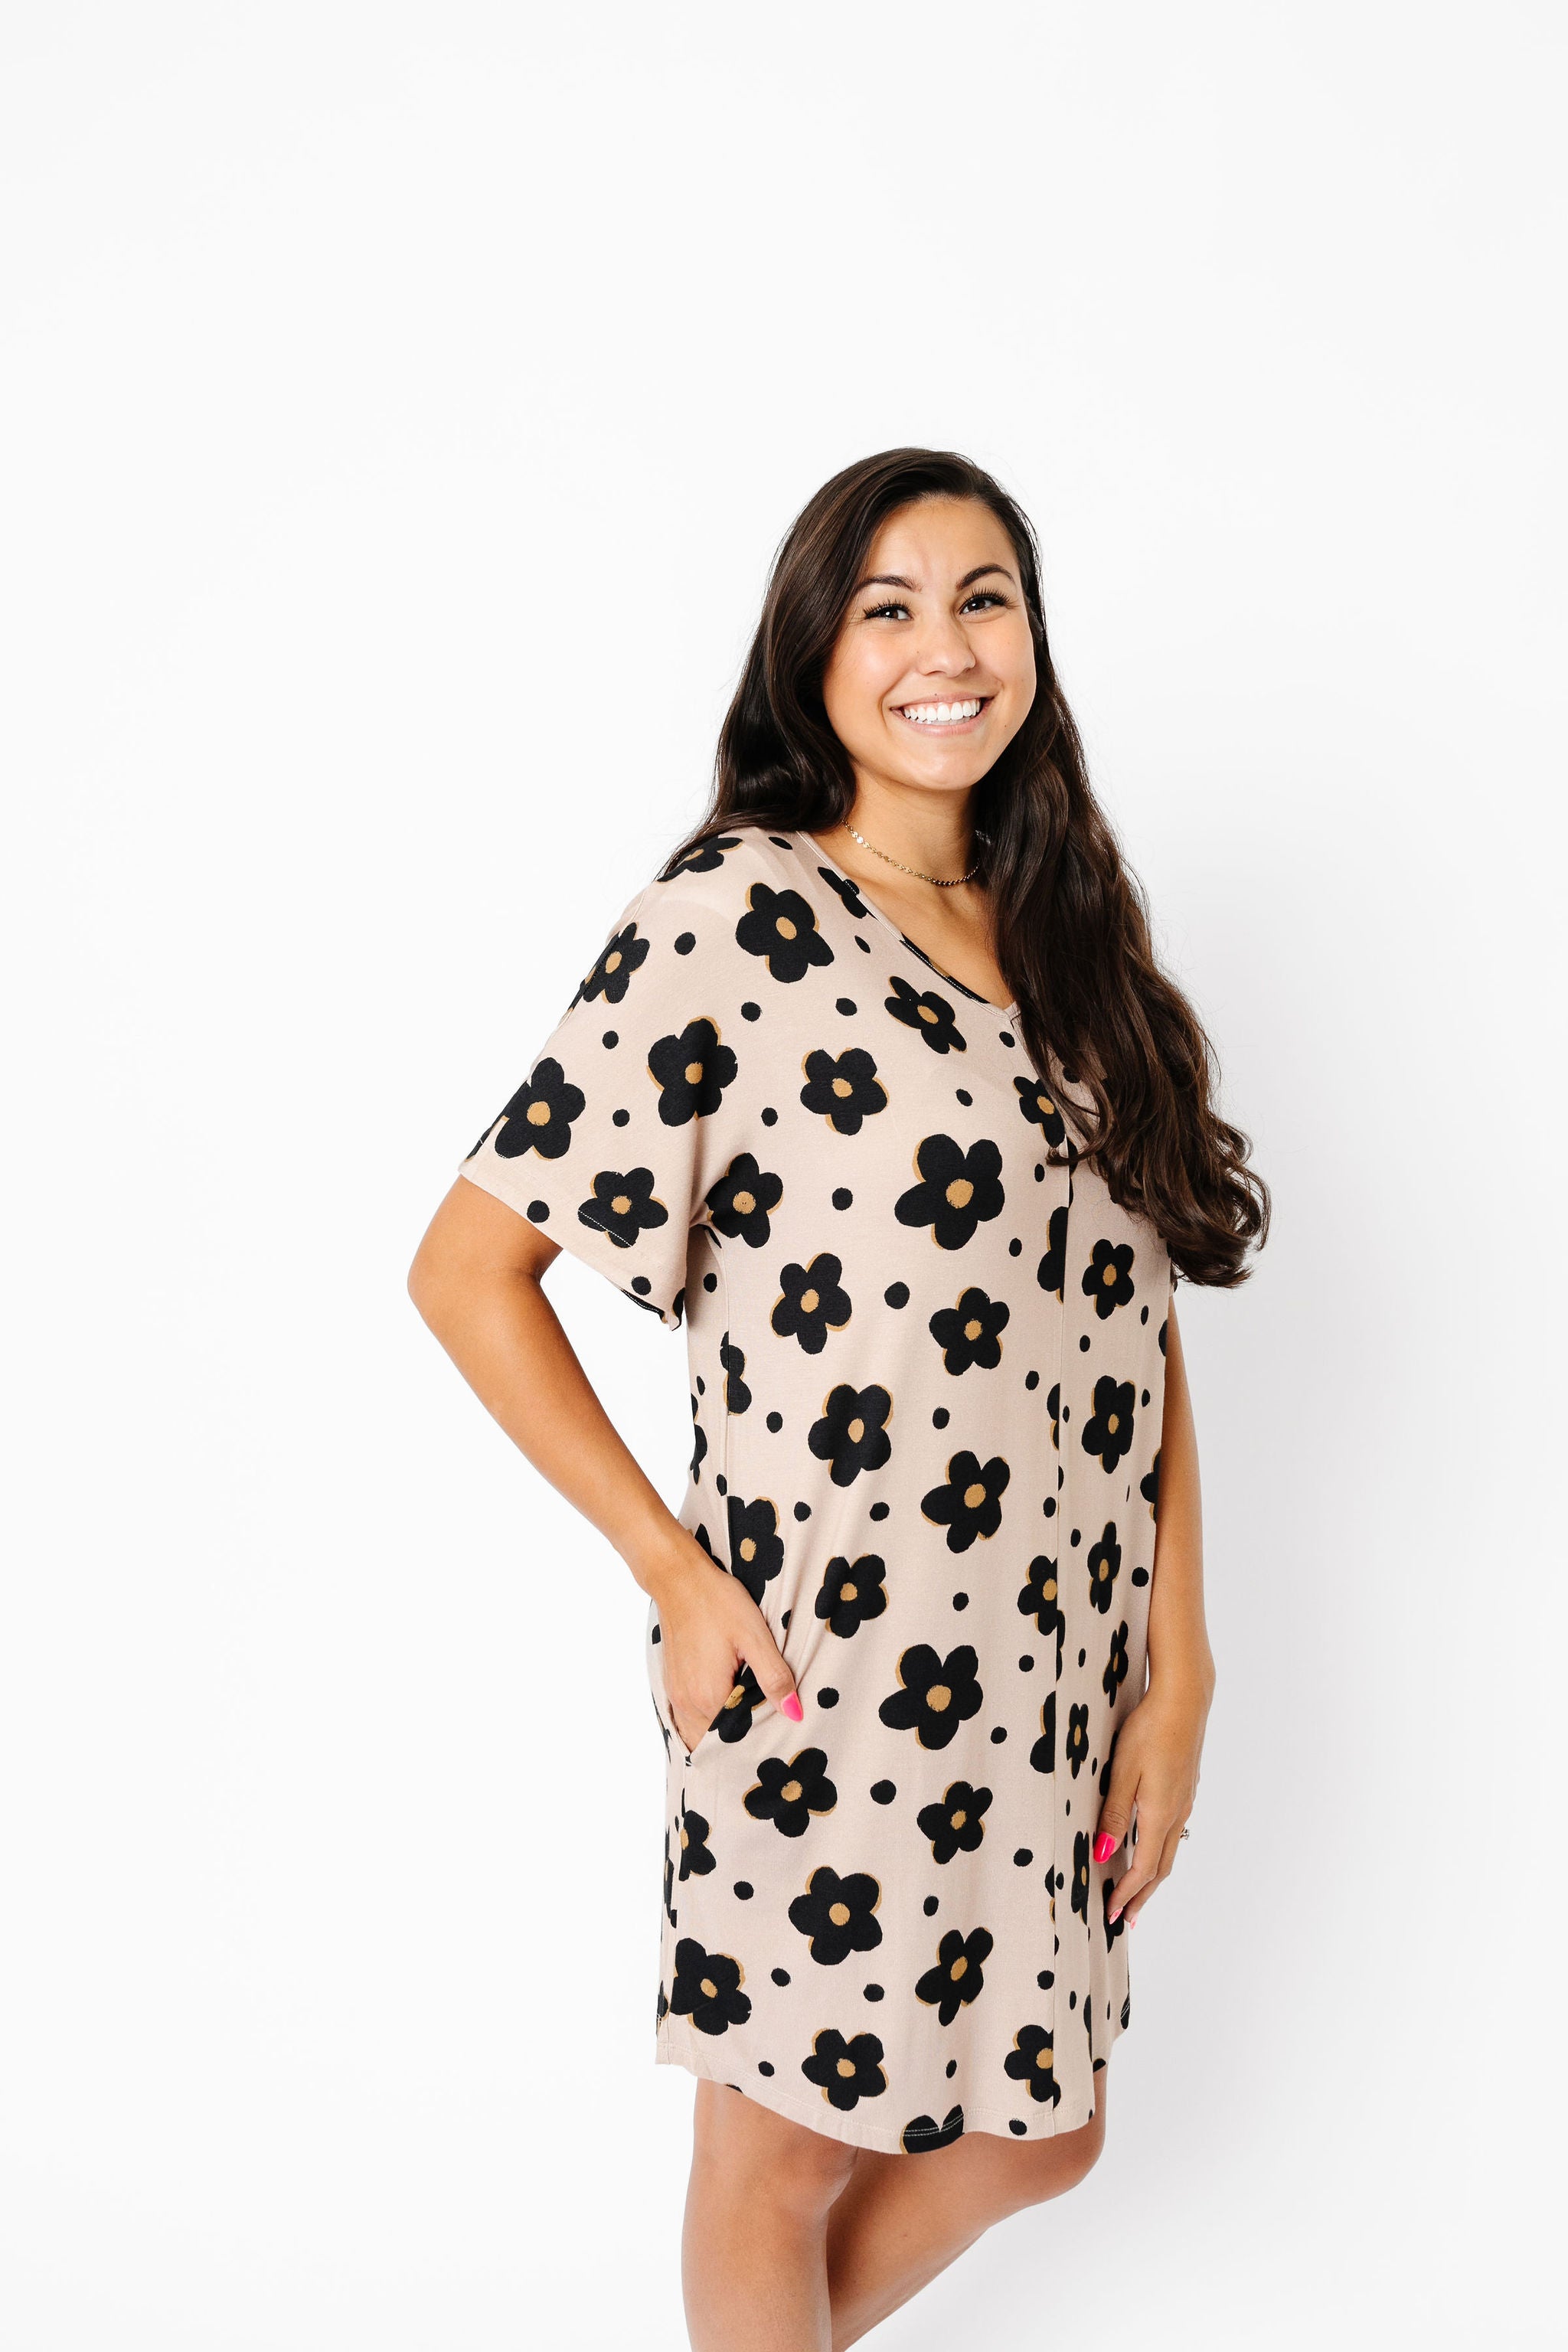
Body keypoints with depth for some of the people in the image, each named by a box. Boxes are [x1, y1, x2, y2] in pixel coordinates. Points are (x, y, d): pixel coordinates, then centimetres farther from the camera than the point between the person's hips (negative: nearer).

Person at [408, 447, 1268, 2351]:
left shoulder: (1072, 942, 8)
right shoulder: (733, 921, -11)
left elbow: (1139, 1333, 7)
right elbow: (467, 1268, -11)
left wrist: (1178, 1670, 1)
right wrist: (672, 1568, -13)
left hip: (1057, 1675, 6)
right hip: (825, 1677, -6)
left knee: (1032, 2138, 21)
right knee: (783, 2159, 13)